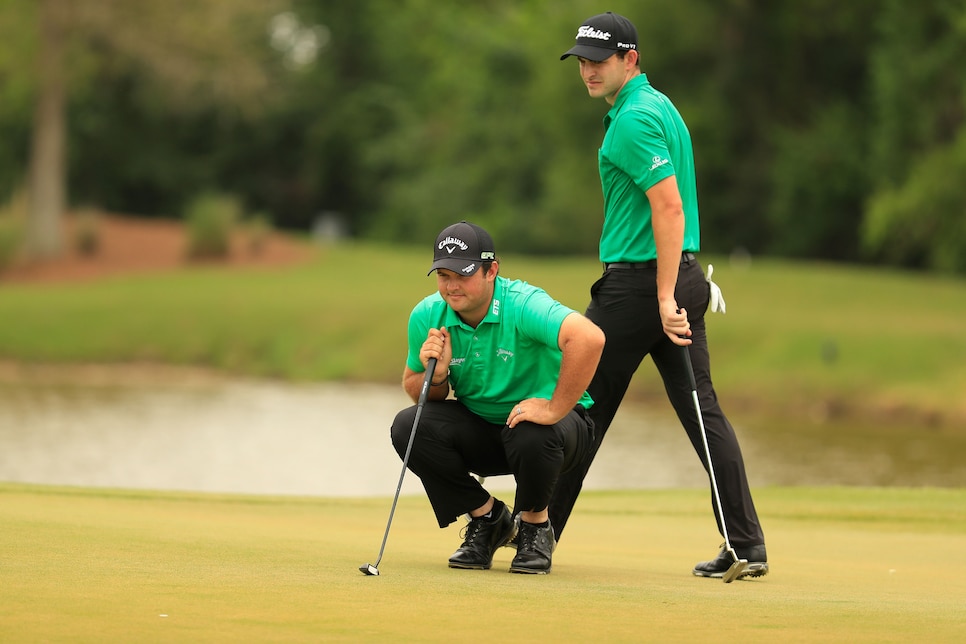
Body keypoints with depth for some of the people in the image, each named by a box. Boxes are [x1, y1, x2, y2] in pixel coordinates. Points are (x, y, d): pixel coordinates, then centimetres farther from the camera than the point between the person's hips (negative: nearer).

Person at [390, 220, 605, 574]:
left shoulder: (522, 304, -27)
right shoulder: (427, 316, -10)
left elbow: (589, 338, -44)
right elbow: (413, 387, 3)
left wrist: (555, 409, -40)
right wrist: (436, 376, -21)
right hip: (479, 429, 5)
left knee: (532, 436, -39)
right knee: (408, 427, -20)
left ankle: (535, 525, -4)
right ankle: (487, 518, 2)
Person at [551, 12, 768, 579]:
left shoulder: (634, 119, -15)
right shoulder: (660, 105, 17)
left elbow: (669, 207, -22)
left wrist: (664, 298, -26)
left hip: (638, 280, -9)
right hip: (685, 275, 9)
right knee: (702, 409, 4)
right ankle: (748, 544, -2)